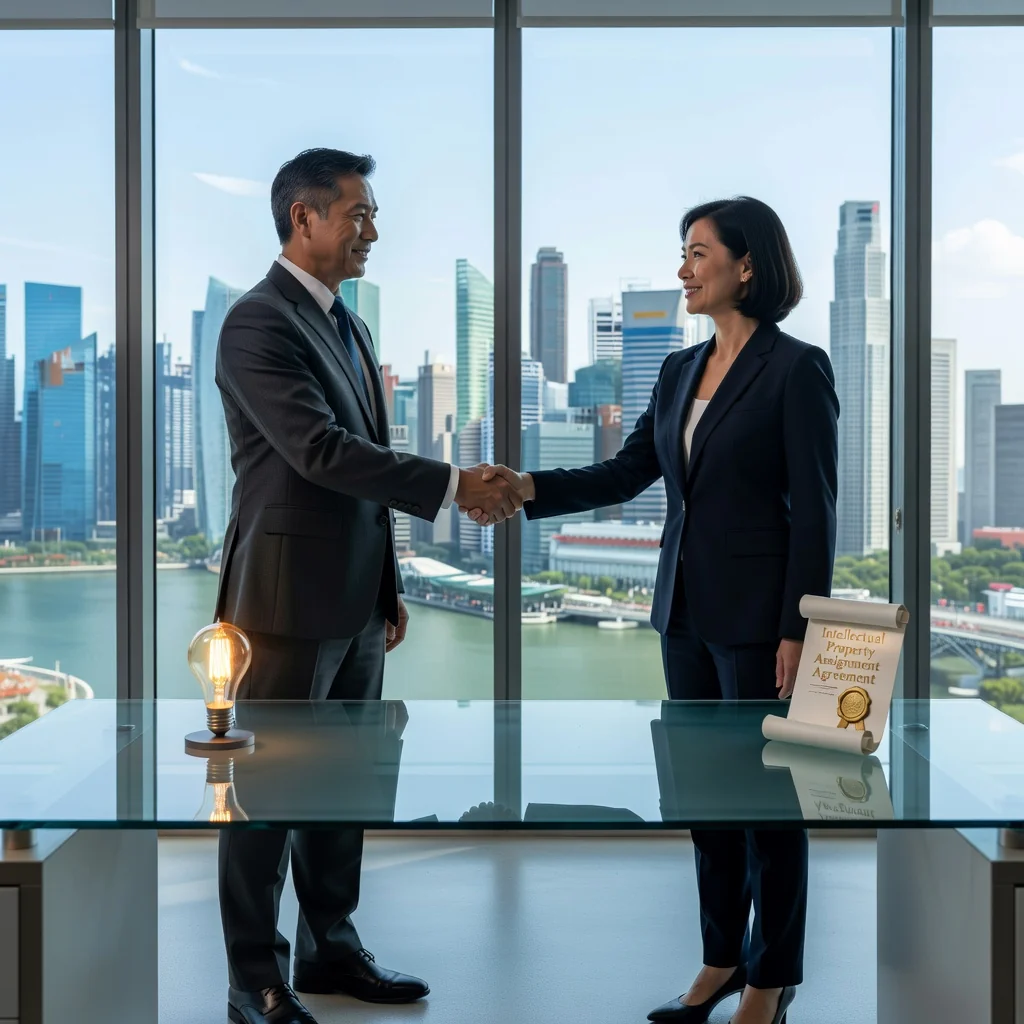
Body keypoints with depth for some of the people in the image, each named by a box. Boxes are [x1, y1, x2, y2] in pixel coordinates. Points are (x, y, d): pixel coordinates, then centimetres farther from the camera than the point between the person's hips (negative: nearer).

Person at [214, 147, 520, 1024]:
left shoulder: (347, 324, 15)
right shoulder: (258, 323, -13)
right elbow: (320, 450, -23)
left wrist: (389, 584, 17)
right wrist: (452, 485, -22)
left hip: (356, 600, 9)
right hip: (290, 597, -8)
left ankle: (331, 947, 28)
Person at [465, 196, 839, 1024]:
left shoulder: (796, 369, -12)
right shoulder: (681, 371, 10)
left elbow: (815, 511, -13)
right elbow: (627, 473, 8)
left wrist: (799, 631, -16)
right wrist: (529, 488, -5)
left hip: (757, 615, -7)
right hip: (686, 608, 7)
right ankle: (723, 957, 30)